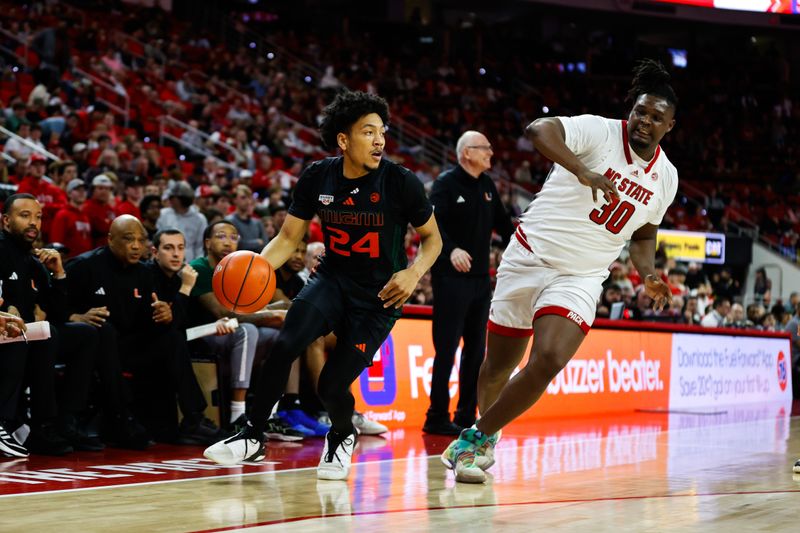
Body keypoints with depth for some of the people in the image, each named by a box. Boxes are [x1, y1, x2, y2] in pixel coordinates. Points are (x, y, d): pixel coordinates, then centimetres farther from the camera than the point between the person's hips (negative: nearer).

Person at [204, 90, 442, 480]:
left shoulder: (401, 182, -13)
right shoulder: (318, 178, -5)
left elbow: (432, 237, 0)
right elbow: (289, 238, 3)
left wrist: (414, 272, -20)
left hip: (379, 298, -2)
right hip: (332, 280, 2)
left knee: (332, 386, -9)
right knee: (285, 345, -27)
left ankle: (341, 437, 27)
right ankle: (252, 437, -13)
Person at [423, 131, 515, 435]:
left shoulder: (487, 185, 14)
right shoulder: (446, 183, -8)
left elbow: (502, 222, 23)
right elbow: (432, 222, -20)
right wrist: (451, 250, -34)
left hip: (480, 277, 8)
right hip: (451, 277, -8)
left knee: (476, 350, 10)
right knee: (447, 349, -6)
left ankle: (467, 417, 18)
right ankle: (437, 418, -1)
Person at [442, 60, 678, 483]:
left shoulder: (666, 177, 6)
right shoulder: (599, 131, -12)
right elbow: (539, 129, -31)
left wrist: (647, 276, 4)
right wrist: (583, 171, -44)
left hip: (580, 278, 3)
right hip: (530, 257, -3)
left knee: (548, 362, -22)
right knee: (499, 364, 10)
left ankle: (478, 437, -4)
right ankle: (483, 433, 41)